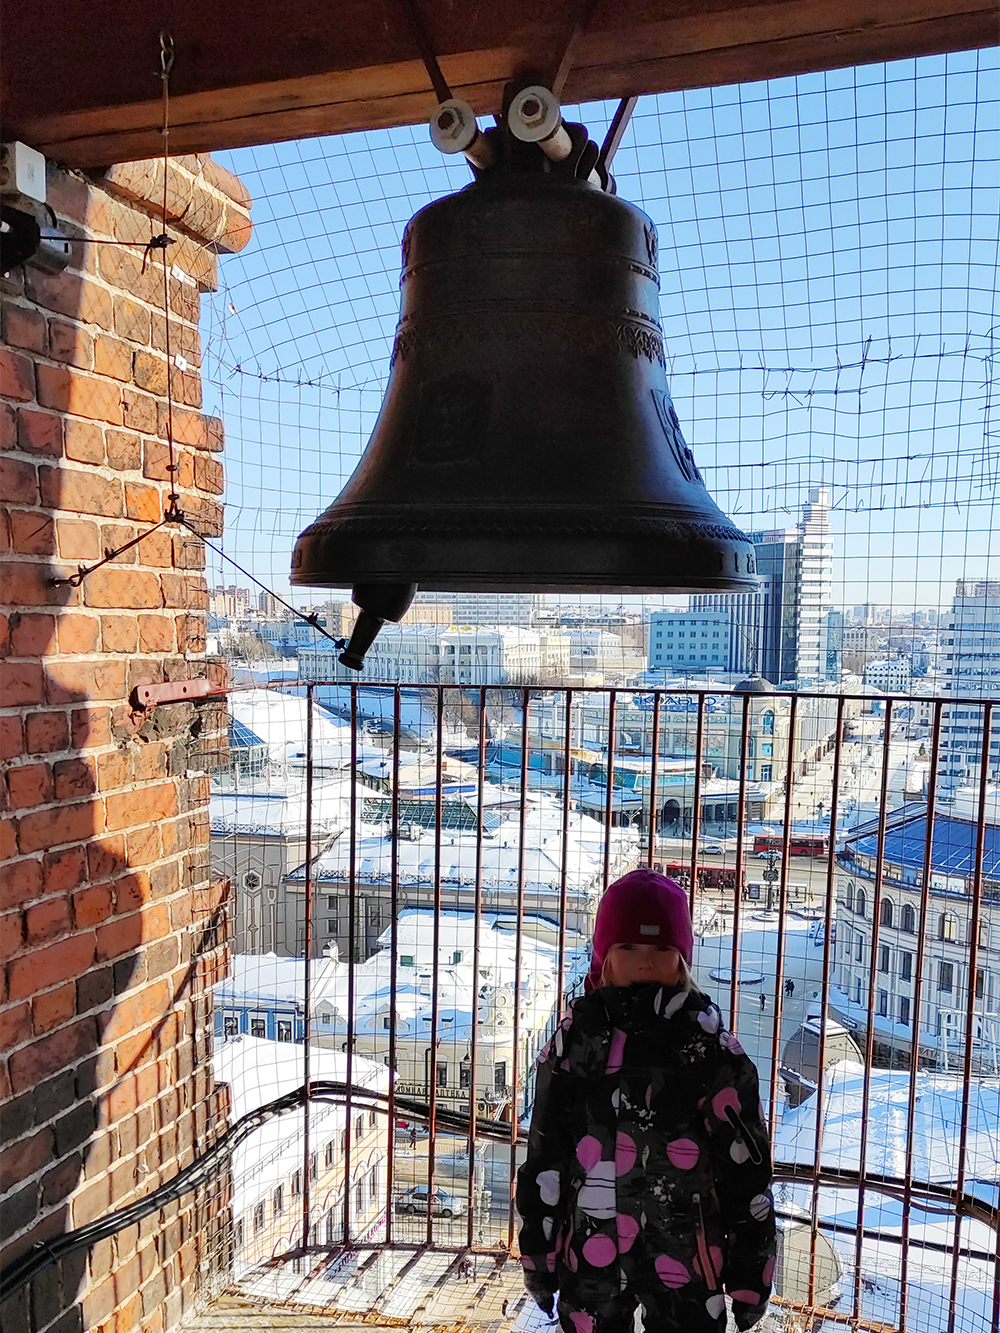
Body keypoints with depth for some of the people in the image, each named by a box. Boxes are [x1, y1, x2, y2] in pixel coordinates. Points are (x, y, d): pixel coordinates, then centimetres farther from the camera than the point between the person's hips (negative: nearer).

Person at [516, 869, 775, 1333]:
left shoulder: (710, 1046, -8)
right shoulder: (575, 1038, -3)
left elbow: (745, 1164, -4)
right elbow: (543, 1158, 4)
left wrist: (750, 1274, -2)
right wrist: (538, 1257, 7)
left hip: (684, 1257, -1)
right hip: (590, 1261, 2)